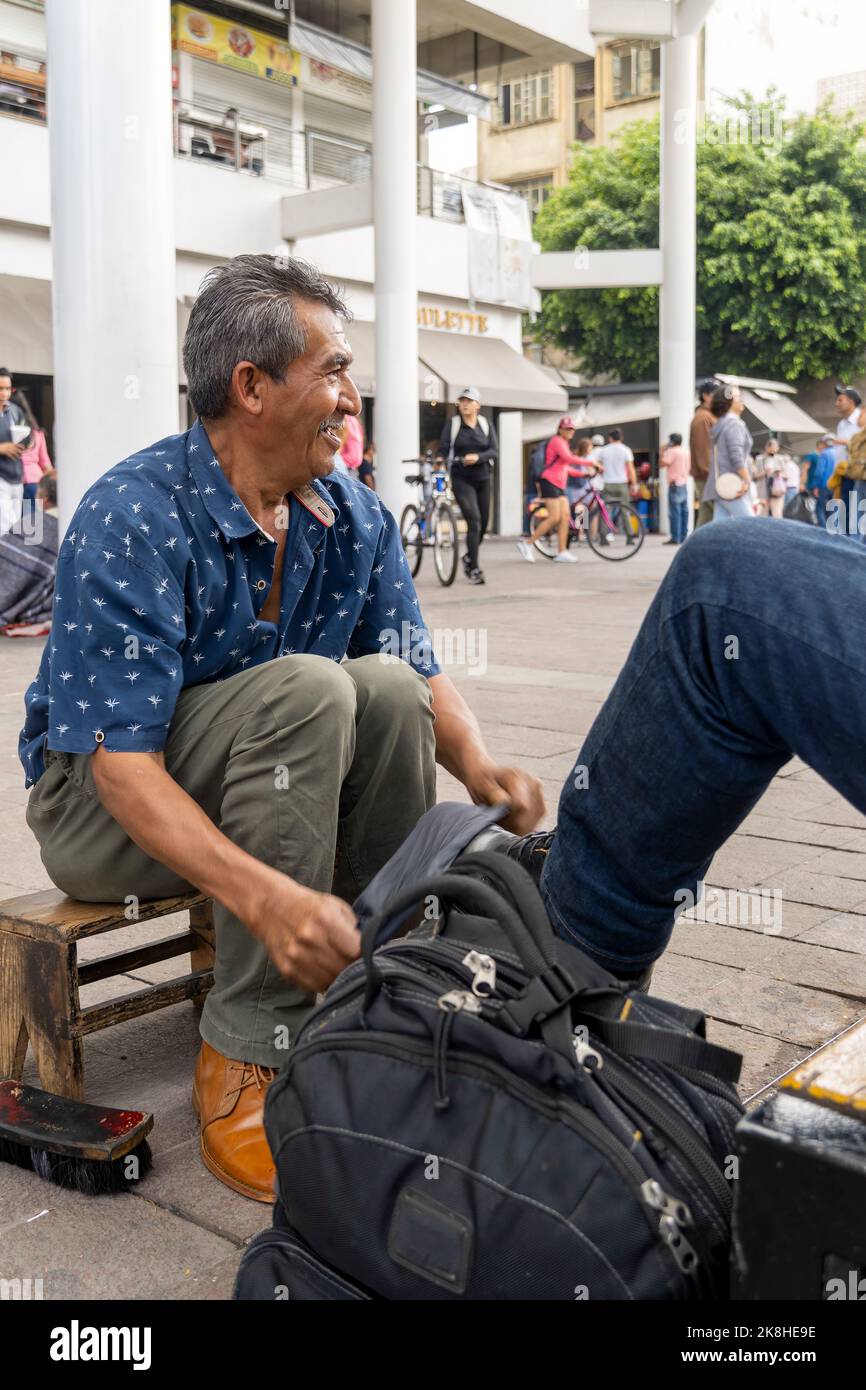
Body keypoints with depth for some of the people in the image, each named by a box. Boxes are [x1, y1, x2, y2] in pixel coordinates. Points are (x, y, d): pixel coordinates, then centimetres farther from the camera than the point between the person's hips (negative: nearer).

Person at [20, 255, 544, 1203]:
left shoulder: (354, 519, -3)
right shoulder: (133, 519, -24)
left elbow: (422, 675, -3)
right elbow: (123, 764, -29)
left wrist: (478, 767, -26)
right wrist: (264, 893, -44)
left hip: (258, 785, 6)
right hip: (102, 804, -5)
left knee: (385, 691, -21)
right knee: (304, 688, -30)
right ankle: (246, 1064, -24)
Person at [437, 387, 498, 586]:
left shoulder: (486, 424, 6)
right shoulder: (452, 424, 1)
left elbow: (494, 451, -4)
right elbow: (443, 449, -5)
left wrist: (477, 457, -22)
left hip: (483, 479, 4)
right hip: (462, 479, -4)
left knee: (484, 522, 10)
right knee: (474, 520, -17)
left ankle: (469, 557, 35)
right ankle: (474, 569, -15)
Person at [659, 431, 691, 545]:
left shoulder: (672, 451, -9)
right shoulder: (686, 452, 16)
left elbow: (661, 464, -14)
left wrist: (663, 452, -3)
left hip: (675, 484, -8)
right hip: (685, 484, 8)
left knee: (675, 512, -10)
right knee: (684, 511, 8)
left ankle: (675, 538, -13)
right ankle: (683, 537, 9)